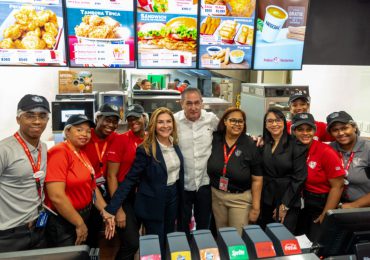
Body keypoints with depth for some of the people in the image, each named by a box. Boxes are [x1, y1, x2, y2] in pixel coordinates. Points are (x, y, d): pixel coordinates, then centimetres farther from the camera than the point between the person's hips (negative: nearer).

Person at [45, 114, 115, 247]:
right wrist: (79, 224, -17)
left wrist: (105, 212, -1)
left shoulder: (82, 153, 7)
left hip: (83, 216, 9)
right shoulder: (59, 152, -19)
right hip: (63, 222, -8)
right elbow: (56, 196, -25)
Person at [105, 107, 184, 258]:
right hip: (152, 204, -6)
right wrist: (112, 208, -25)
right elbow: (130, 179, -20)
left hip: (173, 198, 6)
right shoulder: (145, 150, -20)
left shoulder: (175, 145, -1)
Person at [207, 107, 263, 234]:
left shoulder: (250, 145, -13)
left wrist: (256, 207, -8)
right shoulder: (215, 139, -5)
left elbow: (257, 179, -10)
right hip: (216, 196, 3)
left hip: (240, 199, -3)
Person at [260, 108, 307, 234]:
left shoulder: (296, 145, -8)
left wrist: (285, 205, -11)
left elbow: (299, 177, -11)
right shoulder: (263, 144, 5)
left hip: (288, 201, -4)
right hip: (266, 200, 4)